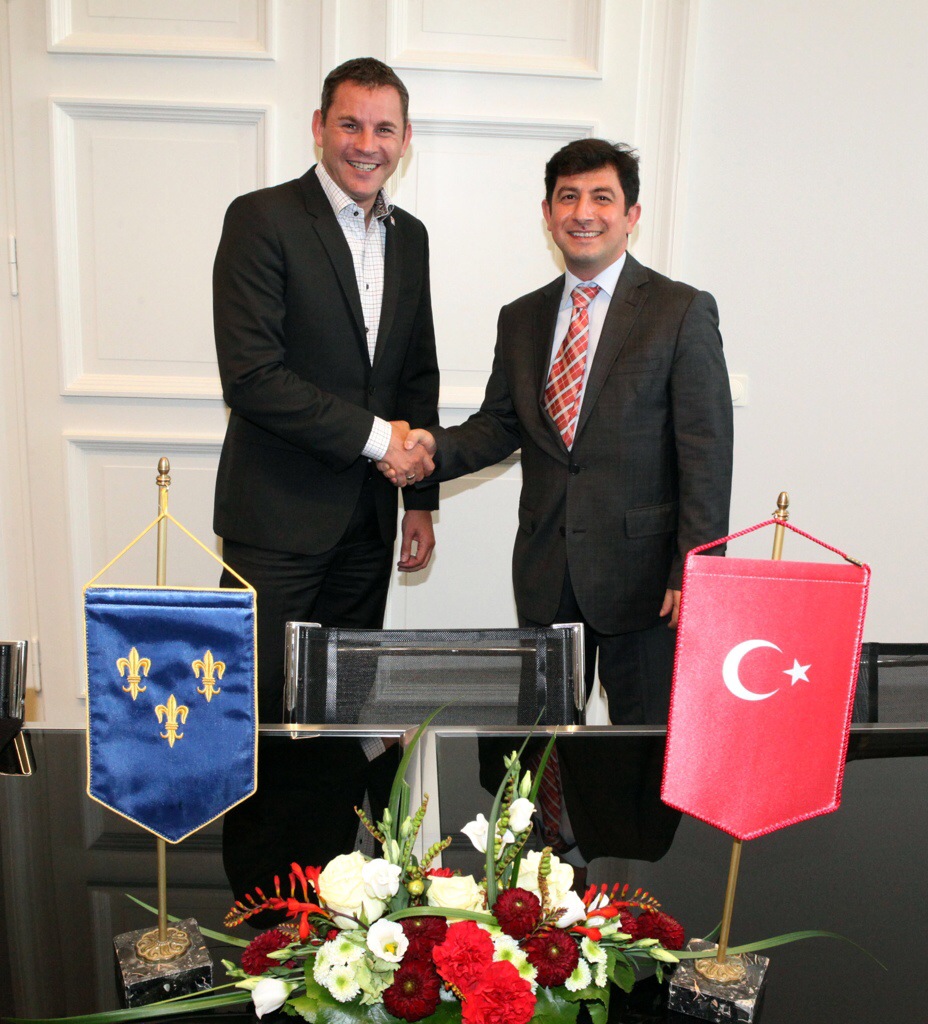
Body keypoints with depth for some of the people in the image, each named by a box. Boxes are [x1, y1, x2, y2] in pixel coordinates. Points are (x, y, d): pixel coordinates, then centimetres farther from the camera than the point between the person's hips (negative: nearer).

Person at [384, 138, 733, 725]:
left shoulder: (683, 313, -3)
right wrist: (436, 447, -6)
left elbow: (706, 453, -8)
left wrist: (694, 573, -13)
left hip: (641, 573, -4)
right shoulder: (522, 319, 12)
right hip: (545, 577, 4)